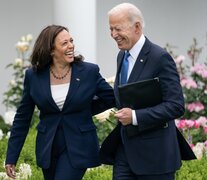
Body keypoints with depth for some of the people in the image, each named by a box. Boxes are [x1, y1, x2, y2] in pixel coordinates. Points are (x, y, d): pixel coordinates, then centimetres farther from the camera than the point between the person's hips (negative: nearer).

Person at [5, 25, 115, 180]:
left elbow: (111, 98, 8)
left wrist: (84, 111, 3)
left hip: (78, 149, -3)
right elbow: (22, 118, 4)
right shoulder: (33, 76, -2)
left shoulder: (89, 72, -6)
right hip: (48, 149, 3)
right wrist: (11, 158, 2)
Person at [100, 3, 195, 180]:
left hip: (153, 152, -7)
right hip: (124, 148, 7)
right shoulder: (122, 56, 11)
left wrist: (135, 116, -24)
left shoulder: (160, 58, -14)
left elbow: (176, 106, -19)